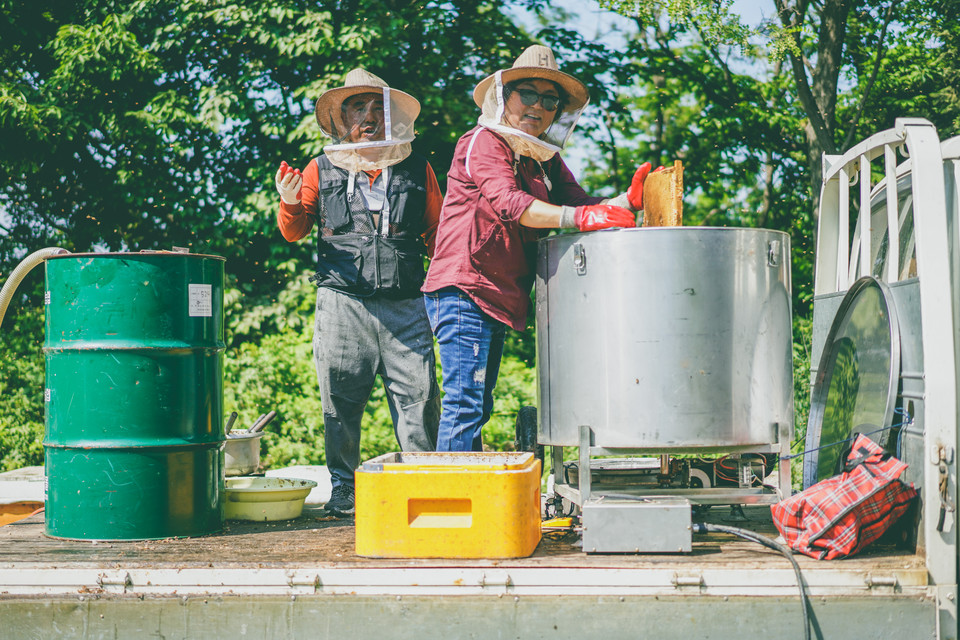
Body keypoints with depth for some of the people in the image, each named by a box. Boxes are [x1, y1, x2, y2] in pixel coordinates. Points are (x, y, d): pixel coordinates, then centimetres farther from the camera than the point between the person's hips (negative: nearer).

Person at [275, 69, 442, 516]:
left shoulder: (417, 171, 12)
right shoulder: (322, 170, 9)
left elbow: (436, 234, 20)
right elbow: (294, 232, 13)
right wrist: (290, 203, -8)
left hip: (405, 304, 1)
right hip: (342, 300, 0)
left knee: (418, 394, -4)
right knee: (341, 398, 3)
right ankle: (344, 488, 15)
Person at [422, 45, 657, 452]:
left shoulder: (546, 161, 18)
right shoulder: (483, 142, -6)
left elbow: (581, 203, 6)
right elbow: (509, 203, -22)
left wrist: (626, 202, -13)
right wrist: (578, 217, -31)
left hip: (498, 300, 9)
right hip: (463, 289, -9)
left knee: (477, 406, 10)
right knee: (465, 403, -14)